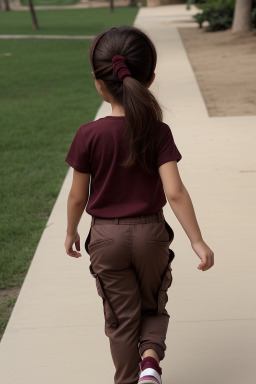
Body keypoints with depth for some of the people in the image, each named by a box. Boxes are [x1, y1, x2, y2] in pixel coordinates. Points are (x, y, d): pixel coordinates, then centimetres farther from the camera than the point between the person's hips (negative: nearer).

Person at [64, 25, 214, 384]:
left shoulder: (89, 135, -14)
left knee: (121, 318, 16)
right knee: (153, 305, 22)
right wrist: (197, 241, -12)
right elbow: (174, 192, -19)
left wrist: (71, 232, 11)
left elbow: (78, 196, -7)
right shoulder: (158, 132, -13)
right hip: (150, 233, 1)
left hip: (106, 236, 0)